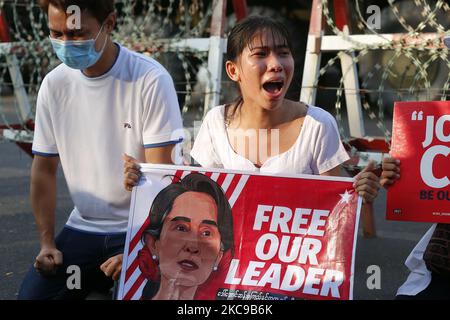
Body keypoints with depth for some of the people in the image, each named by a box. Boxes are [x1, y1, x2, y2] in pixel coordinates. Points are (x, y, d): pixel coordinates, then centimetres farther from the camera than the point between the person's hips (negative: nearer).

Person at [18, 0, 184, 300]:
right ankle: (99, 279, 12)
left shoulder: (151, 80, -15)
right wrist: (47, 243, -2)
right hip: (83, 228, 4)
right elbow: (45, 169, 6)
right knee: (32, 294, -8)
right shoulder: (54, 84, -1)